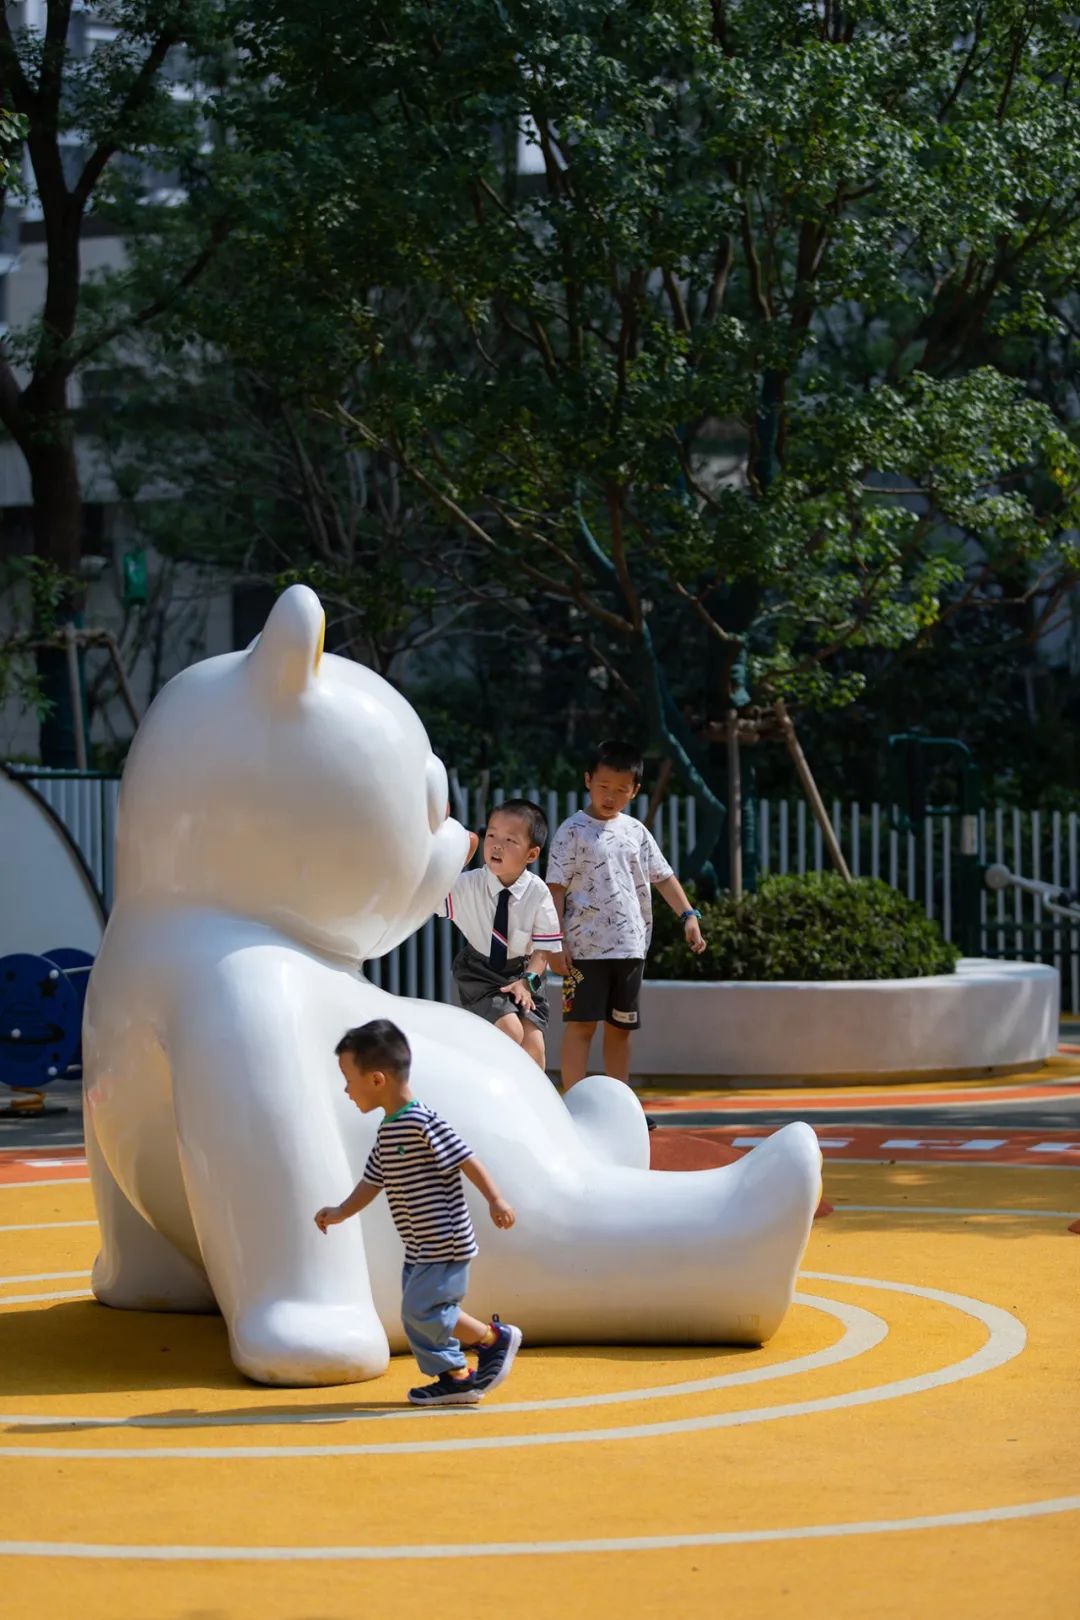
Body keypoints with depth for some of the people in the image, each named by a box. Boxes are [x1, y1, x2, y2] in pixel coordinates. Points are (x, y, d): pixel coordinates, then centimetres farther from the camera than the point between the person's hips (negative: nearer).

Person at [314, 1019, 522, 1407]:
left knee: (423, 1310, -11)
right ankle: (454, 1377, 18)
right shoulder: (388, 1131, 11)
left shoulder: (422, 1123, -19)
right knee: (417, 1314, 10)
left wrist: (495, 1200, -25)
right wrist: (342, 1212, 9)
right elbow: (373, 1181, 18)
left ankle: (496, 1338, 4)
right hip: (420, 1248, 10)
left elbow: (465, 1159, -21)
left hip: (444, 1244, -10)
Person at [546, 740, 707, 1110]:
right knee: (581, 1024, -5)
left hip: (631, 945, 5)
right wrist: (557, 941, -13)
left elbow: (663, 876, 13)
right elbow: (556, 888, -6)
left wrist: (688, 915, 0)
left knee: (620, 1025, 11)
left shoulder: (636, 831, 11)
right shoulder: (573, 831, -4)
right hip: (586, 946, -5)